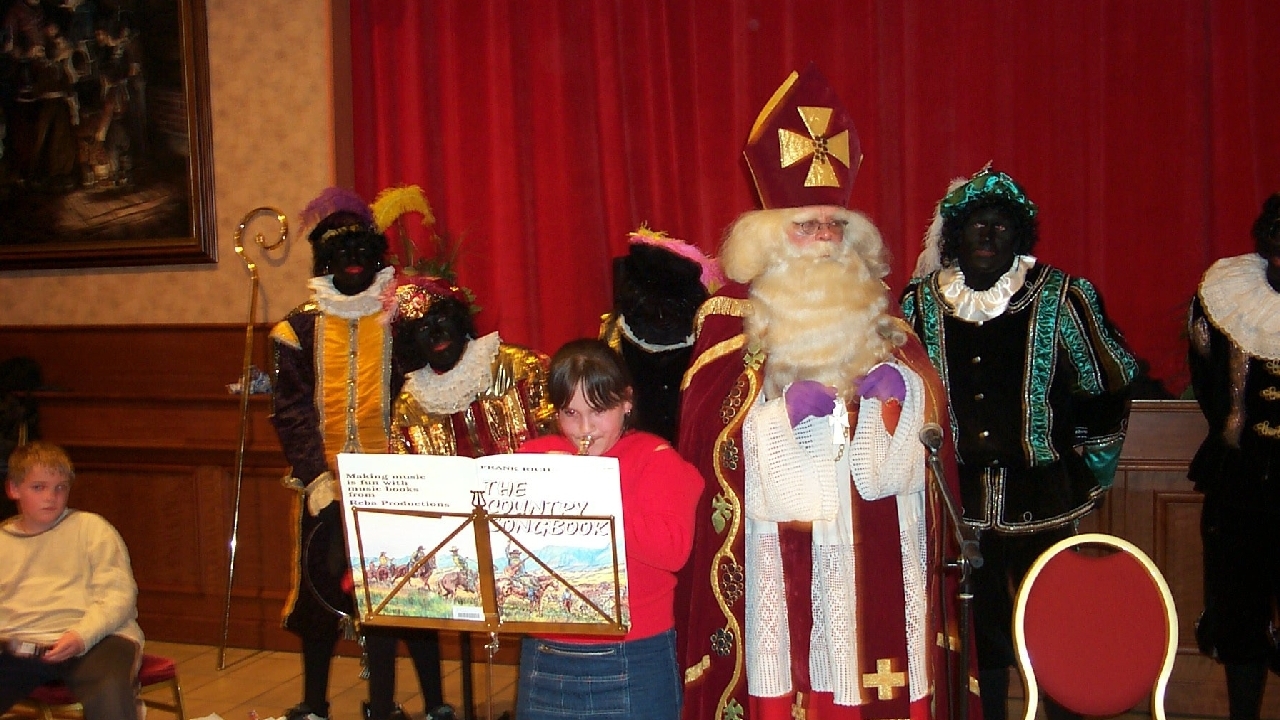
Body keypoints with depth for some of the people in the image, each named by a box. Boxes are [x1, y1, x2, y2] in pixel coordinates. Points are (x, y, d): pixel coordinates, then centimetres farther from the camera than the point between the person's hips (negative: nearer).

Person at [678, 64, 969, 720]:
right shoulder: (735, 315, 1)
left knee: (864, 653, 1)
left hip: (872, 540, 3)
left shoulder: (875, 308, 12)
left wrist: (893, 391, -10)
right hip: (783, 541, -2)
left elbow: (926, 398, 11)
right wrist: (789, 407, -19)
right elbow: (714, 420, -5)